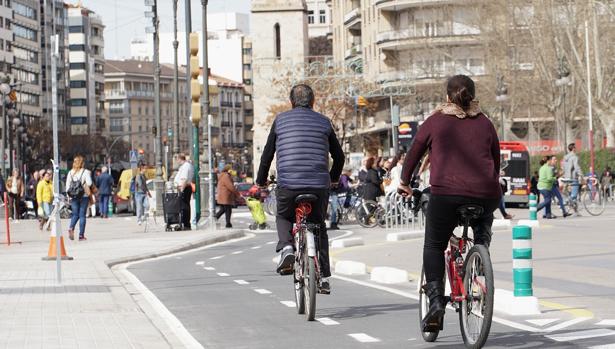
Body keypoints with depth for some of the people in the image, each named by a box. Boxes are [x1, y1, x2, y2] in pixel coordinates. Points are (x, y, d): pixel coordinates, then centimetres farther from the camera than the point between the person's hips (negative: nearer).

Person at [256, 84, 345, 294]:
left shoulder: (281, 120, 9)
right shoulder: (323, 122, 13)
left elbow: (267, 154, 11)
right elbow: (339, 156, 19)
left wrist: (261, 181, 24)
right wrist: (334, 178, 38)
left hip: (288, 185, -1)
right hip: (319, 186, 1)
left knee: (283, 217, 26)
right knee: (319, 227, 19)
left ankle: (286, 248, -4)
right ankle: (324, 277, 12)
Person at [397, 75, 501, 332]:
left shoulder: (436, 121, 9)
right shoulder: (485, 124, 16)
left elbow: (414, 153, 16)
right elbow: (496, 161, 23)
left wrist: (404, 181, 31)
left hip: (446, 193, -2)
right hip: (486, 194, 2)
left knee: (434, 246, 13)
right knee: (484, 219, 37)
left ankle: (436, 301, -1)